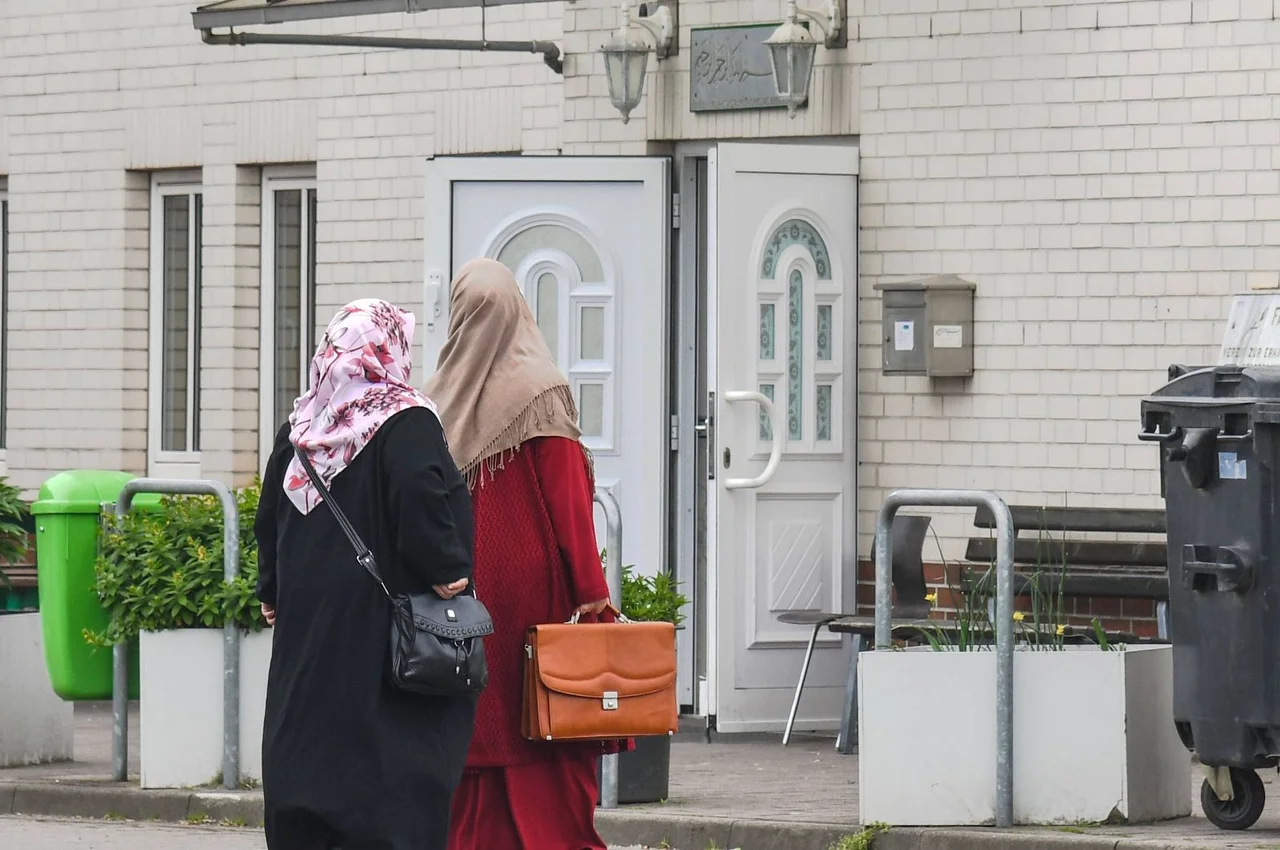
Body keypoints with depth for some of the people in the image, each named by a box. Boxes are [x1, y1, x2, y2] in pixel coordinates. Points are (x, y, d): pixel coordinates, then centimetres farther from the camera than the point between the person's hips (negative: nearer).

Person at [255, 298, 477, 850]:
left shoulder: (300, 425, 9)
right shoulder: (405, 422, -9)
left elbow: (269, 515, 14)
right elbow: (420, 495, -25)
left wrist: (273, 592, 22)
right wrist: (446, 571, -16)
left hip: (305, 620, 6)